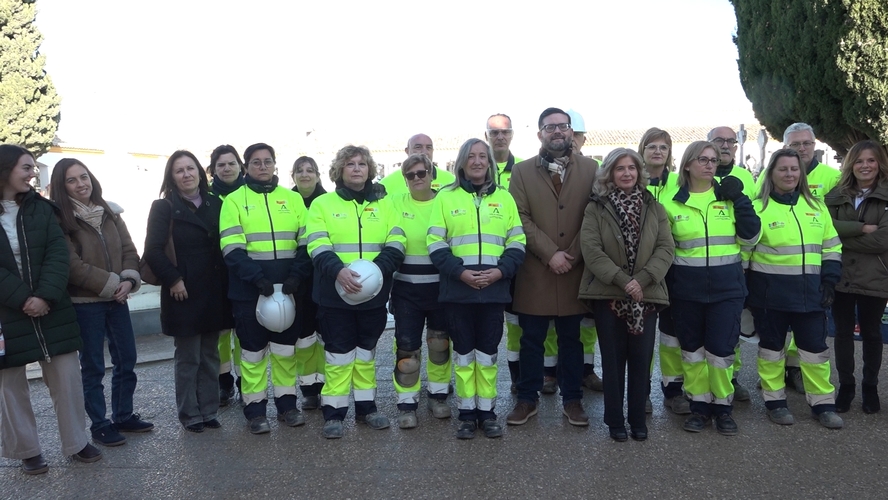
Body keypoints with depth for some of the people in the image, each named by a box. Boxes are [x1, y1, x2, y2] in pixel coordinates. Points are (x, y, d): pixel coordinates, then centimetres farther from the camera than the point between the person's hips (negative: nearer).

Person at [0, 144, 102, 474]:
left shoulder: (41, 208, 5)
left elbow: (58, 253, -4)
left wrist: (45, 295, -17)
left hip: (51, 309, 2)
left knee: (67, 377, 4)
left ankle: (77, 442, 18)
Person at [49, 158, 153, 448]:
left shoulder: (110, 212, 9)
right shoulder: (59, 219, -8)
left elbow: (129, 250, 6)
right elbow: (72, 264, -15)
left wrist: (129, 280, -11)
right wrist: (112, 283, -15)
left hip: (117, 299, 6)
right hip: (84, 303, -5)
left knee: (127, 361, 12)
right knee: (93, 366, 5)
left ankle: (124, 416, 27)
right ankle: (99, 425, 17)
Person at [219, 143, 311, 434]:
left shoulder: (293, 199, 10)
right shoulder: (234, 200, 2)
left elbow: (306, 242, 5)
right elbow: (232, 247, -8)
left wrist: (297, 275, -10)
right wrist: (257, 277, -21)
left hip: (287, 287, 3)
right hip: (249, 288, -2)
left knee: (286, 345, 10)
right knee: (253, 347, 5)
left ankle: (287, 402, 23)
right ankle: (255, 407, 16)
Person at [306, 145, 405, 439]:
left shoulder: (383, 203, 9)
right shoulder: (322, 203, 2)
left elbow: (396, 242, -1)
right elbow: (317, 246, -10)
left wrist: (377, 268, -19)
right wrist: (338, 271, -28)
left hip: (374, 293, 3)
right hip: (335, 294, -3)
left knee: (367, 350, 14)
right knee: (338, 352, 2)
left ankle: (366, 407, 26)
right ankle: (334, 412, 13)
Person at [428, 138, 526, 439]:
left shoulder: (504, 198, 10)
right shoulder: (445, 197, 5)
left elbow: (517, 242, 6)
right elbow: (436, 244, -1)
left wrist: (501, 270, -11)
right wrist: (459, 271, -14)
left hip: (494, 288, 1)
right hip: (457, 288, -1)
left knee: (488, 352, 8)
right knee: (463, 351, 6)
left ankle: (487, 411, 19)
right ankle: (467, 413, 17)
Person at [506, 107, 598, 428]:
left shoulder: (590, 169, 6)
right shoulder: (522, 171, 5)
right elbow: (521, 218, -5)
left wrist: (573, 255, -9)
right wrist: (550, 254, -13)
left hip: (576, 269, 1)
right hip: (534, 270, 0)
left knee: (571, 339, 10)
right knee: (532, 339, 7)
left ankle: (572, 400, 23)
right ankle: (527, 399, 21)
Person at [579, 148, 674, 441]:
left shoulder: (654, 208, 8)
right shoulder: (595, 208, 0)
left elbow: (666, 247, -1)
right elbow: (591, 250, -10)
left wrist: (642, 279, -15)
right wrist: (622, 280, -18)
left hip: (646, 295, 2)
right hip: (608, 294, -2)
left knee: (641, 359, 6)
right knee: (613, 359, 5)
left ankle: (638, 420, 21)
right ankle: (615, 420, 18)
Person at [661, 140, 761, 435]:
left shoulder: (729, 198, 5)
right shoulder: (672, 203, 1)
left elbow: (750, 238, 0)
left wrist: (740, 200, -8)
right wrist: (664, 283, -3)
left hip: (727, 286, 0)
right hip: (686, 288, 0)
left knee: (721, 349, 1)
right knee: (692, 348, 9)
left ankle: (722, 406, 18)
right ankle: (700, 405, 22)